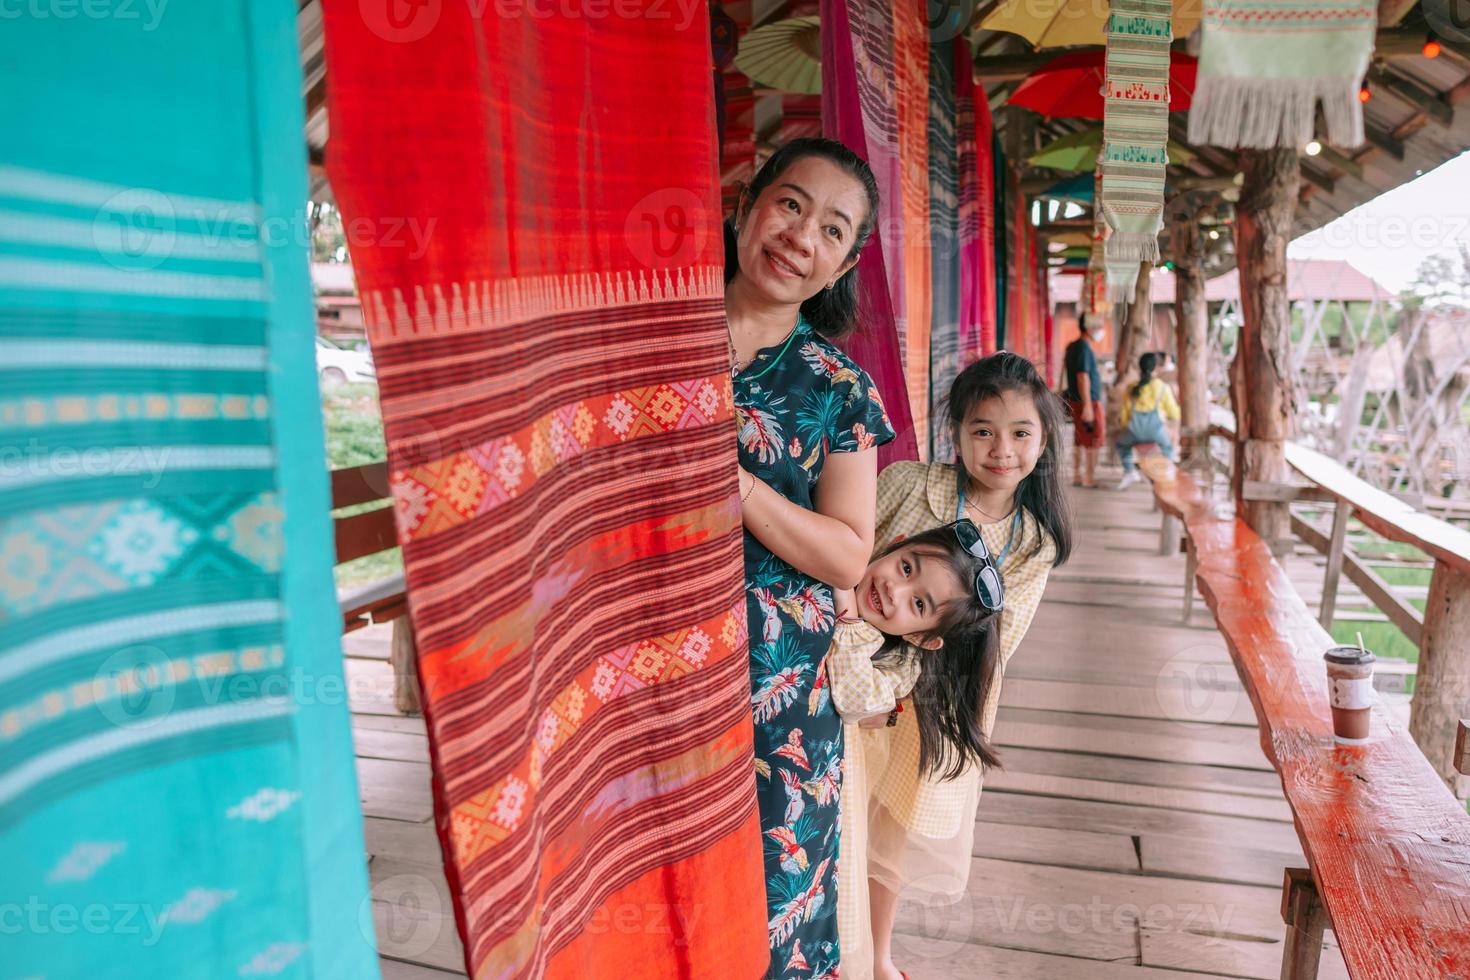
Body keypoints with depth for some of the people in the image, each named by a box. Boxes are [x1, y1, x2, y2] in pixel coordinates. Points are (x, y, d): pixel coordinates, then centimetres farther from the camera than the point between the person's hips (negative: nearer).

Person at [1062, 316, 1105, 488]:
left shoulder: (1072, 346, 14)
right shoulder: (1084, 347, -16)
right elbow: (1083, 377, -22)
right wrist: (1087, 406, -25)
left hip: (1075, 401, 9)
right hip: (1089, 401, -9)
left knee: (1079, 440, 12)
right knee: (1093, 441, -3)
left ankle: (1077, 476, 15)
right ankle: (1090, 477, 1)